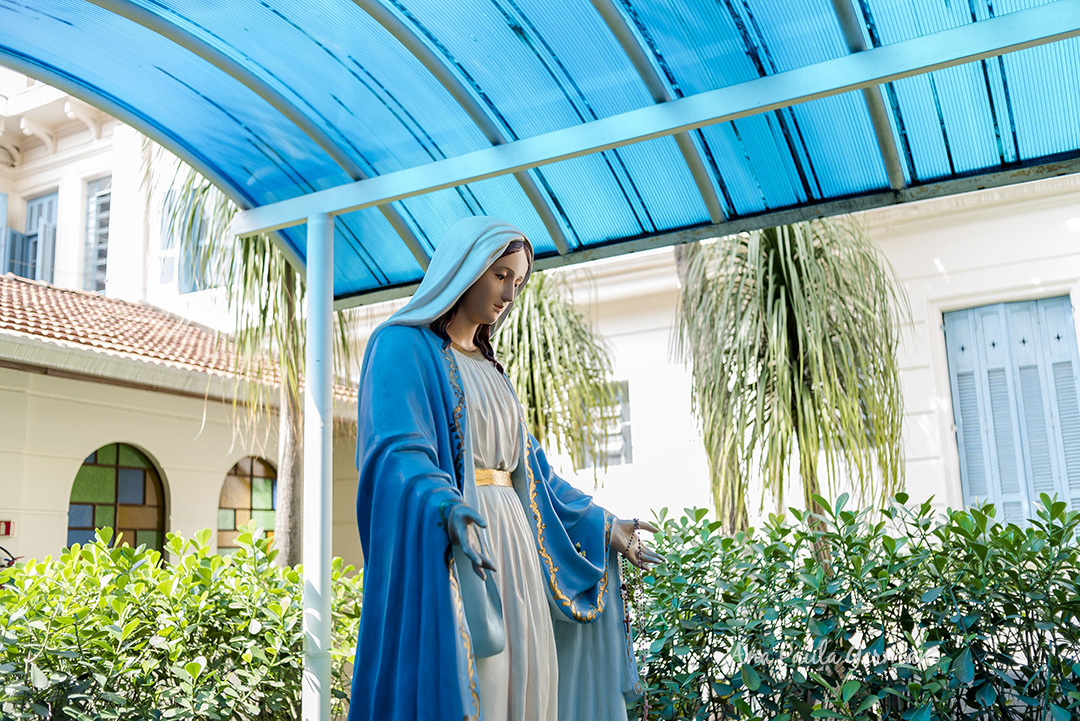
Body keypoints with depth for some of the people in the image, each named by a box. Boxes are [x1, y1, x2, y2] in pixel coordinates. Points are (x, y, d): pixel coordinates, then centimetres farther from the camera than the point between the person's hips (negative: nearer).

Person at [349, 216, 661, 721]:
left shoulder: (488, 369, 20)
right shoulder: (403, 347, -4)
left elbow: (526, 464, 23)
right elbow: (398, 451, -19)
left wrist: (601, 526, 21)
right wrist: (447, 508, -38)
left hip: (511, 550, 8)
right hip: (446, 552, -8)